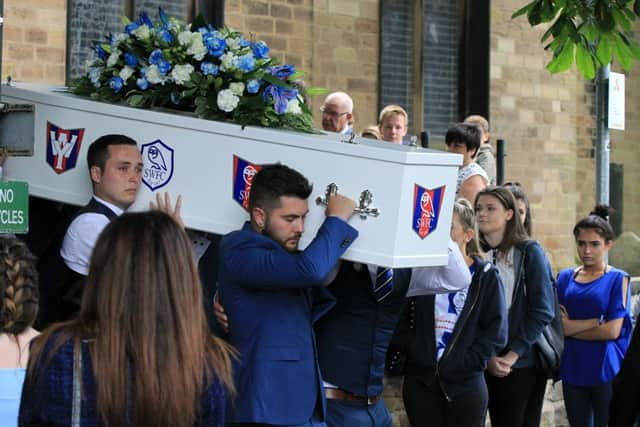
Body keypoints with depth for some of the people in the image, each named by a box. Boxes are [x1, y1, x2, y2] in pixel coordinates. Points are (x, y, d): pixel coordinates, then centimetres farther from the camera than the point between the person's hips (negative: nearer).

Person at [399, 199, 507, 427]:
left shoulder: (486, 276, 0)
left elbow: (496, 331, -5)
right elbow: (402, 319, 5)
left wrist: (465, 363, -13)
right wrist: (416, 355, -8)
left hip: (465, 384, -2)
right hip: (420, 380, 3)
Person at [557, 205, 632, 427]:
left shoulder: (618, 279, -3)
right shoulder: (565, 277, 7)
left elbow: (613, 331, -12)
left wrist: (570, 328, -6)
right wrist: (593, 323, -12)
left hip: (606, 370, -4)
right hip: (573, 368, 4)